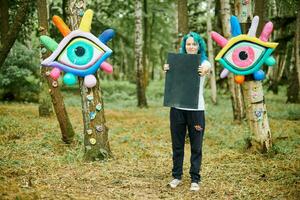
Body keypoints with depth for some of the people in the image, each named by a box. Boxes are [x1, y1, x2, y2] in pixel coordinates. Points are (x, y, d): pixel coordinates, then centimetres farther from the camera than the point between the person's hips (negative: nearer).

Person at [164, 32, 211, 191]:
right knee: (177, 145, 9)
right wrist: (166, 69, -36)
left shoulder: (203, 62, 2)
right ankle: (176, 176, 21)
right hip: (177, 108, 2)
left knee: (196, 146, 3)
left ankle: (195, 179, 12)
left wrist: (205, 70, -44)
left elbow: (208, 67, -21)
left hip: (196, 109, -1)